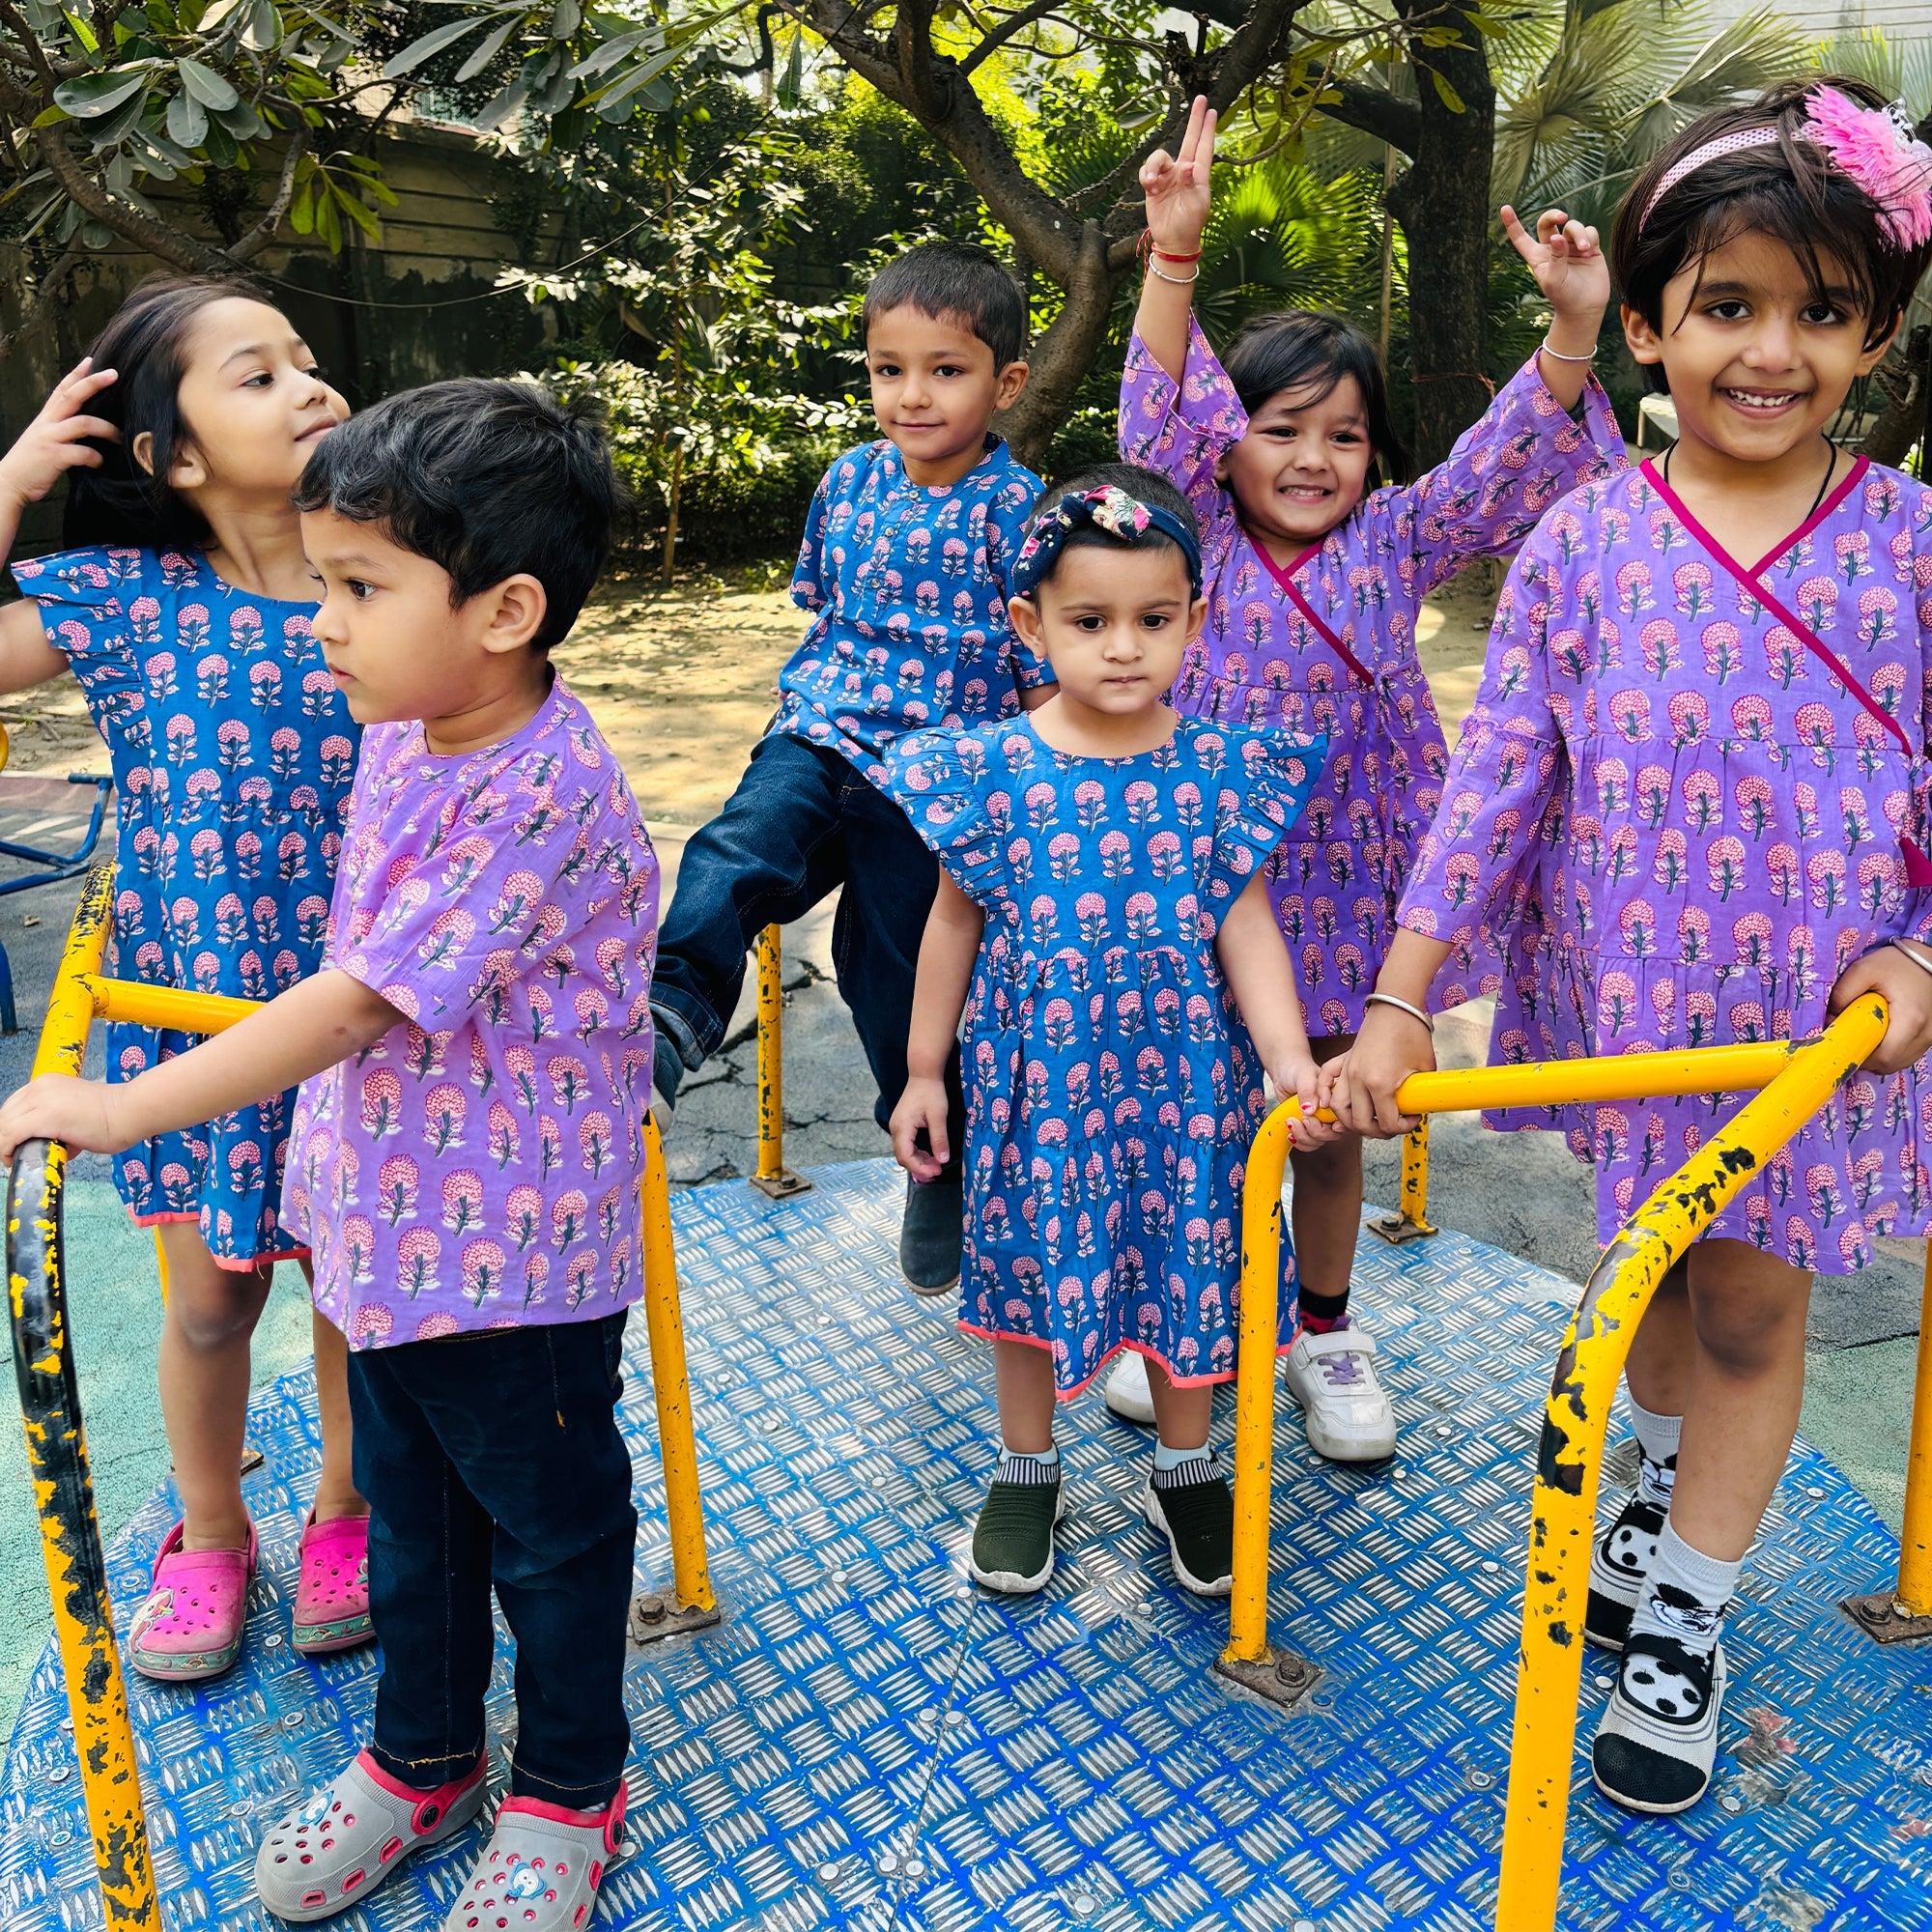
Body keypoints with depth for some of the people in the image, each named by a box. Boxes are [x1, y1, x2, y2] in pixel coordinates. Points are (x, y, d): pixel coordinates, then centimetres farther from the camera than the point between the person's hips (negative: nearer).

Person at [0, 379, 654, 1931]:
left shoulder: (546, 791, -27)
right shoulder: (406, 738, 1)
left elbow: (362, 1002, -29)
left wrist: (125, 1108, -25)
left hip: (515, 1250, -8)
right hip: (390, 1220, 8)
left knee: (550, 1523, 14)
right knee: (410, 1509, 24)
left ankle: (567, 1789, 37)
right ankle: (424, 1754, 47)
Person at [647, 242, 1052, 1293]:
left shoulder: (1013, 507, -9)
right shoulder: (848, 480, 7)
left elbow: (1045, 674, -6)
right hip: (820, 739, 4)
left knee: (902, 982, 6)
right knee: (732, 856, -28)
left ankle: (940, 1165, 30)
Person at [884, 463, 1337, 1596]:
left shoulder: (1222, 768, -8)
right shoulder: (991, 769, -8)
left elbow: (1245, 926, -6)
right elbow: (956, 924, 1)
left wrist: (1290, 1063, -19)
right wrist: (924, 1072, 5)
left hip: (1182, 1075, 0)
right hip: (1035, 1075, 0)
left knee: (1186, 1267, 14)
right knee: (1030, 1264, 15)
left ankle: (1187, 1470, 39)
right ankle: (1027, 1470, 38)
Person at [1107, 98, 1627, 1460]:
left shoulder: (1394, 546, 1)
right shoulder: (1196, 537, -3)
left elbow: (1513, 458, -7)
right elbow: (1165, 411, -15)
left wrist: (1573, 328, -23)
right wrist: (1177, 253, -29)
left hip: (1347, 877, 2)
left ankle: (1328, 1328, 35)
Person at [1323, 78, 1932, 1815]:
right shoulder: (1583, 544, -6)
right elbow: (1496, 775, -9)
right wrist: (1398, 999, -14)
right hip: (1626, 989, 1)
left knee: (1753, 1298, 10)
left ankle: (1686, 1617, 29)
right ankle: (1674, 1479, 51)